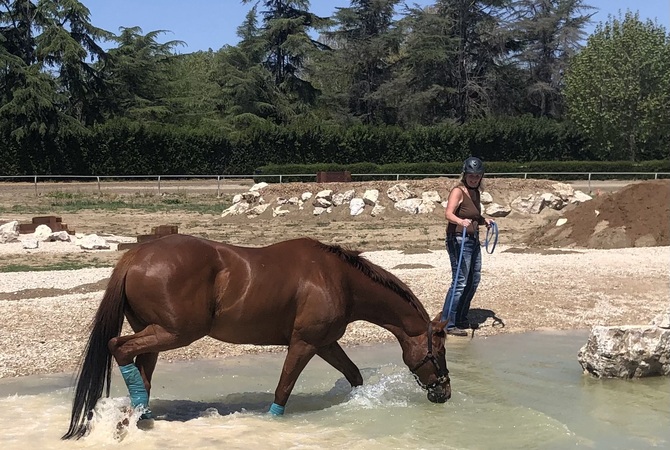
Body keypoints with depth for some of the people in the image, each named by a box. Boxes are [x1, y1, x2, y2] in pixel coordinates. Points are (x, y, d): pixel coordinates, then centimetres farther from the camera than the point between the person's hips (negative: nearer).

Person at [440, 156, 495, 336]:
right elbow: (448, 214, -29)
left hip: (473, 240, 9)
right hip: (459, 240, -9)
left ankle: (461, 319, 28)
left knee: (474, 280, 14)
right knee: (460, 282, -10)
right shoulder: (458, 191, -13)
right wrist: (461, 221, -48)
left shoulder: (475, 193, 12)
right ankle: (447, 323, -4)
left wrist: (484, 220, 7)